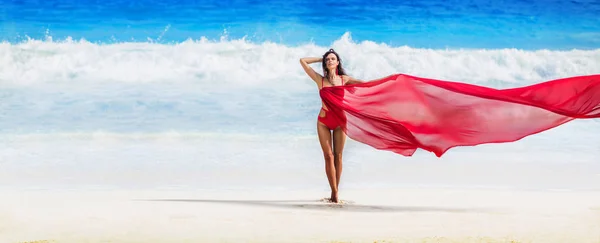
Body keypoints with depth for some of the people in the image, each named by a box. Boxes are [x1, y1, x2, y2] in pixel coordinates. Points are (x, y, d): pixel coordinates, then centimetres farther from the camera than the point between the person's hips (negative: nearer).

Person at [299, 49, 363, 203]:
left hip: (339, 120, 1)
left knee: (338, 156, 2)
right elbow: (303, 61, 2)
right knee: (329, 156, -4)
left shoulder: (344, 79, 5)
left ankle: (335, 193, 8)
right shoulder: (320, 79, 3)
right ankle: (334, 193, -2)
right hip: (324, 120, -1)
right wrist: (321, 59, 11)